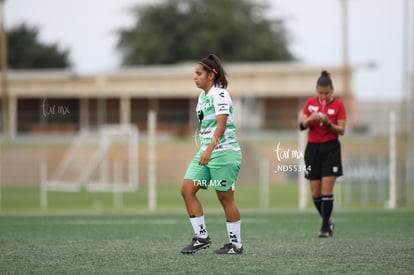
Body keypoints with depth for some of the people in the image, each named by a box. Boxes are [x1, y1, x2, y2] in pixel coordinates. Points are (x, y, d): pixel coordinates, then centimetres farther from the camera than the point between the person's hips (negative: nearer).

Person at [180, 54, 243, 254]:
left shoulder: (219, 94, -13)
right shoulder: (203, 96, 14)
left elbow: (221, 125, -22)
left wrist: (209, 150, -31)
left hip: (224, 153, -9)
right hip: (206, 152, 9)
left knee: (225, 198, -2)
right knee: (187, 189, -2)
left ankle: (236, 244, 9)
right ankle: (201, 237, 3)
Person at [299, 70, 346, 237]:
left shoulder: (338, 105, -4)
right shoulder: (310, 103, 5)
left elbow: (341, 130, -6)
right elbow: (302, 126, 2)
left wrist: (328, 123, -23)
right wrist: (310, 119, -19)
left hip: (330, 148, -3)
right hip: (313, 148, 3)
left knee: (326, 190, -10)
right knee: (315, 193, 2)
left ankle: (325, 228, -6)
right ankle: (327, 220, 22)